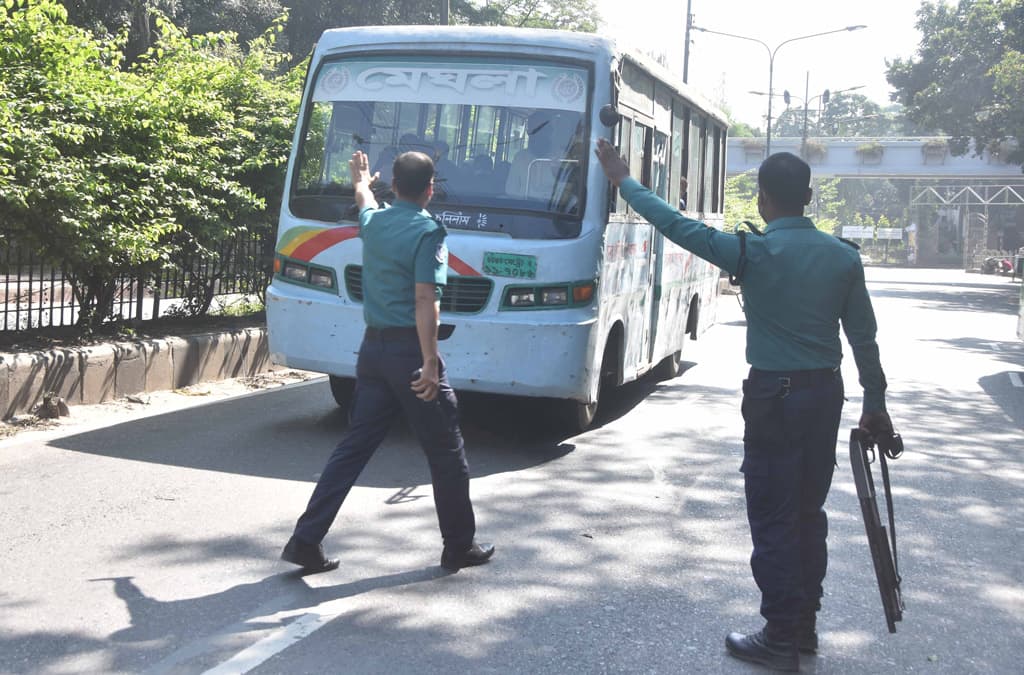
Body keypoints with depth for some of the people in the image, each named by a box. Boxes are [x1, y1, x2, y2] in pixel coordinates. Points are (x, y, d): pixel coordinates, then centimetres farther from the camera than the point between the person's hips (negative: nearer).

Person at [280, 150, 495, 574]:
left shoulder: (374, 222, 9)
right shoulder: (428, 232, -13)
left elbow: (365, 204, 35)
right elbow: (425, 301, -21)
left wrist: (361, 182, 57)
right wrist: (430, 364, -23)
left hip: (373, 349, 7)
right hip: (409, 352, -7)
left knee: (354, 447, 11)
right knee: (447, 455, 7)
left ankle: (306, 540, 8)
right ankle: (459, 547, 19)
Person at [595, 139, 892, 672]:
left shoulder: (755, 252, -13)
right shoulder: (843, 257, 2)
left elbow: (677, 225, -7)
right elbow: (864, 337, 6)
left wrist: (624, 180, 4)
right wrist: (875, 403, 15)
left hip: (775, 395, -6)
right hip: (826, 393, 6)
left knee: (774, 519, 2)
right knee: (809, 512, 16)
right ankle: (805, 626, 27)